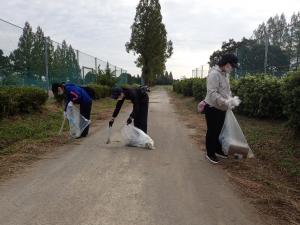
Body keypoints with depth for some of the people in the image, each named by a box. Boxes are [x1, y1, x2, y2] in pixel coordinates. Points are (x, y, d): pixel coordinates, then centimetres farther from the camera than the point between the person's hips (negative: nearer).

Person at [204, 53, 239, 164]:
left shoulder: (225, 74, 9)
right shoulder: (214, 74, -21)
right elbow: (212, 93, -29)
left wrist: (231, 100, -1)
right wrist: (226, 102, -31)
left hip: (221, 108, 9)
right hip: (212, 108, -9)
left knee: (219, 130, 19)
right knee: (212, 131, 4)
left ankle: (218, 150, 35)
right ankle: (210, 153, 18)